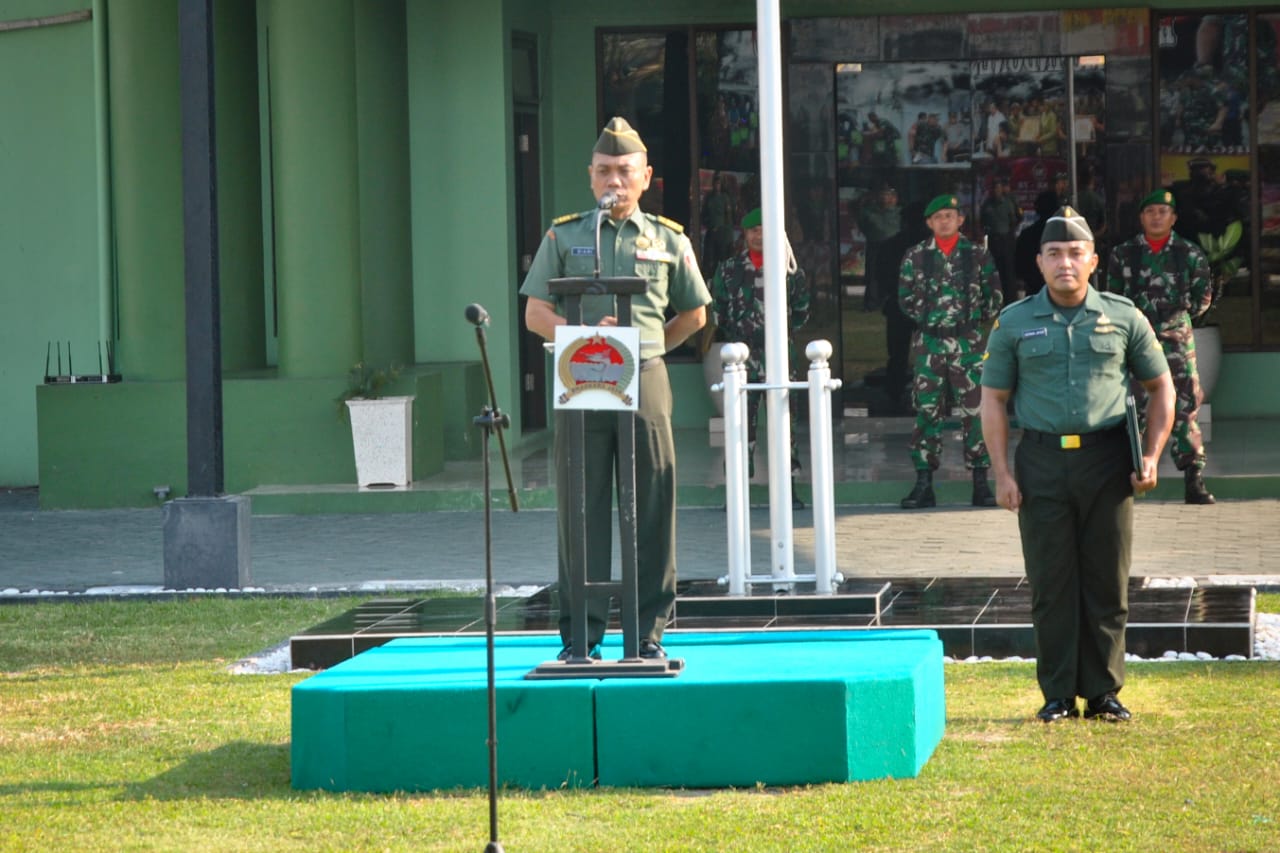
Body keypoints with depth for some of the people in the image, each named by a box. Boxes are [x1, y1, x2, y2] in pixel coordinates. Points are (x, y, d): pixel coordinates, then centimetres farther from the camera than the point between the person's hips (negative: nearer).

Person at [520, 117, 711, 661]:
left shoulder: (668, 241, 10)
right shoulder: (564, 237, 9)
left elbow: (693, 314, 20)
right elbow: (535, 313, 3)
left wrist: (644, 348, 11)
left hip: (645, 384, 1)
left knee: (652, 511, 0)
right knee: (581, 511, -2)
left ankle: (649, 633, 6)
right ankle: (582, 633, 2)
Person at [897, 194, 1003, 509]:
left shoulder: (977, 255, 4)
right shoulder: (916, 256, 5)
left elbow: (993, 294, 8)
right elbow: (906, 296, 9)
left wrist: (978, 320, 2)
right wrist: (926, 317, 2)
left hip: (967, 341, 0)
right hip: (929, 342, 1)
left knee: (975, 410, -2)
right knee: (927, 410, 0)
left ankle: (980, 483, 4)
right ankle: (924, 485, 4)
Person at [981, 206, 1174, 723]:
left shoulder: (1123, 318, 7)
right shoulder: (1015, 324, 6)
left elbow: (1160, 388, 13)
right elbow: (993, 400, 7)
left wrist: (1152, 457, 1)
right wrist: (1002, 473, -3)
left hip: (1107, 461, 0)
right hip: (1042, 462, 0)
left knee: (1108, 582, 3)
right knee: (1051, 584, 1)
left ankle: (1104, 693, 11)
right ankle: (1058, 695, 8)